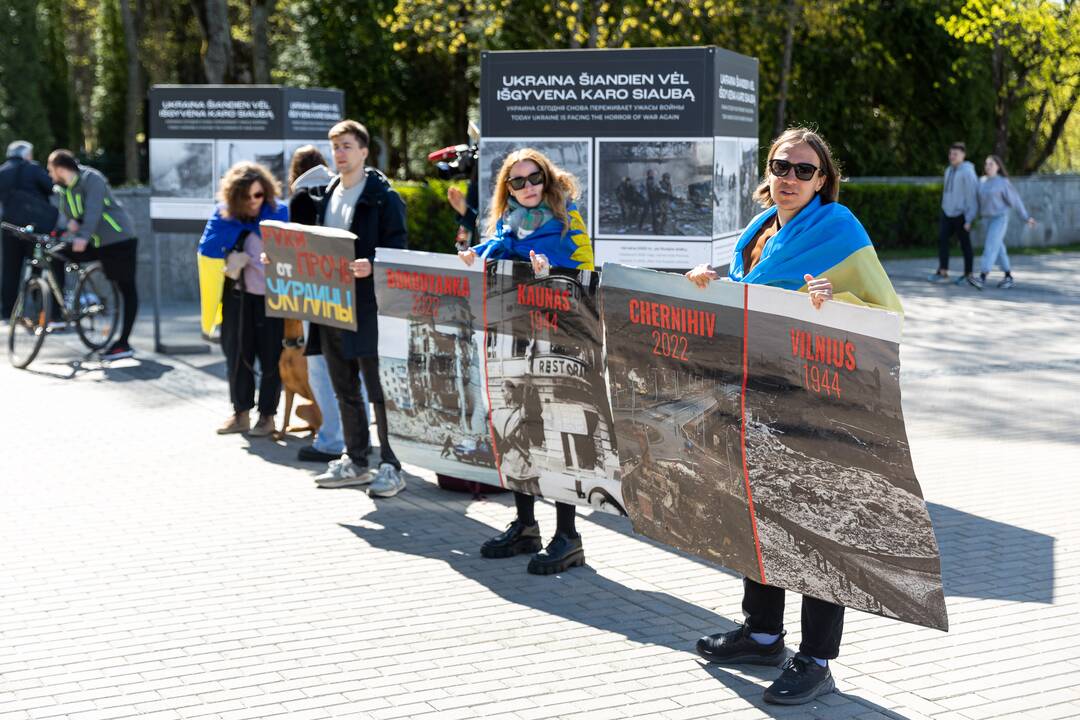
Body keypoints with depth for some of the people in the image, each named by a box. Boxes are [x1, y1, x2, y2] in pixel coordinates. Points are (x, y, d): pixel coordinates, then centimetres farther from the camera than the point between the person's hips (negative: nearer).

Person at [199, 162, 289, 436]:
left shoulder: (279, 212, -8)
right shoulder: (224, 214, -1)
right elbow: (206, 248, -3)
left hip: (271, 294, -3)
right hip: (237, 294, 3)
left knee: (270, 355, 3)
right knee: (237, 352, 9)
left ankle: (267, 415, 16)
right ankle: (241, 413, 21)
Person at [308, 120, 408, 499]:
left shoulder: (383, 197, -6)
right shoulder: (328, 196, 17)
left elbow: (397, 250, -11)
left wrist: (371, 265, -28)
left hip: (368, 306, -8)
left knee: (379, 390, -5)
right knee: (345, 390, 14)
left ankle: (391, 466, 1)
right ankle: (355, 461, 23)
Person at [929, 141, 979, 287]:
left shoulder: (967, 172, -12)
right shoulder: (948, 171, 11)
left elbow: (972, 196, -14)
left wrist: (969, 219, -17)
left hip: (961, 214, -7)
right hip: (947, 212, 7)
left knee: (965, 244, 2)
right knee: (942, 239, -6)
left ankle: (968, 274, 12)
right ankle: (943, 272, -6)